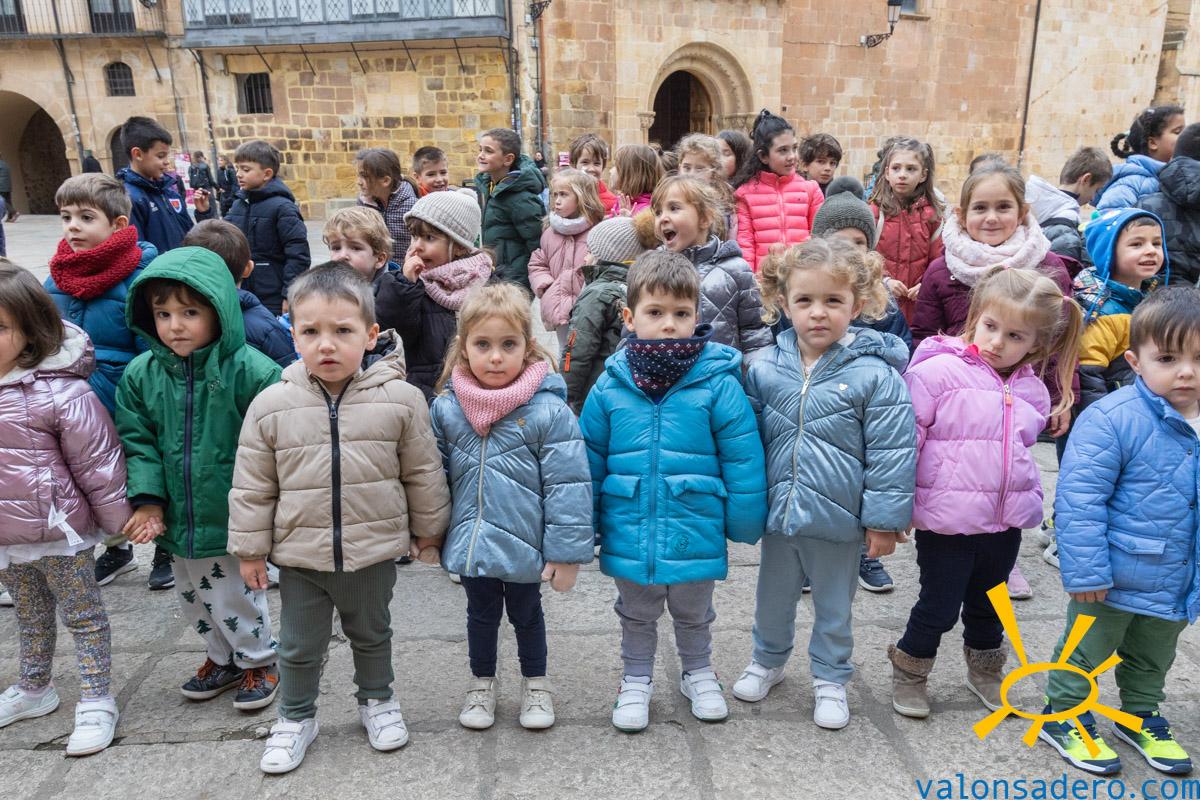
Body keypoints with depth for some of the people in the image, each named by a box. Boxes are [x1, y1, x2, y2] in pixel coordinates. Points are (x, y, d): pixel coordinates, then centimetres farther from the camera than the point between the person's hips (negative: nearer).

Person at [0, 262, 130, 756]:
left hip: (59, 530, -7)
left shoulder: (58, 391, -23)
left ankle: (96, 702, 22)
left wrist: (120, 520, -11)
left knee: (82, 614, 9)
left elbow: (98, 463, -17)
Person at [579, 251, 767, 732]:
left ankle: (698, 674, 50)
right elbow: (590, 462, 0)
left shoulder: (717, 382, -16)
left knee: (693, 614, 25)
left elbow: (743, 459, -10)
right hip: (629, 535, 1)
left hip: (696, 534, -1)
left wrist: (745, 523, -6)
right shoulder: (611, 386, -10)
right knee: (636, 616, 24)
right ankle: (636, 681, 47)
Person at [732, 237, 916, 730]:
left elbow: (892, 453, -12)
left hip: (838, 522, -3)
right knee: (773, 598, 23)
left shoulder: (874, 374, -15)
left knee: (833, 607, 17)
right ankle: (767, 660, 48)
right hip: (778, 514, 3)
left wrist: (884, 520, -11)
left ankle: (830, 679, 39)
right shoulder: (766, 370, -6)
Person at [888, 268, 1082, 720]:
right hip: (946, 521, -5)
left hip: (1006, 523, 6)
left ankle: (985, 672, 46)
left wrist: (1031, 501, 18)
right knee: (939, 608, 5)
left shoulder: (1032, 391, 5)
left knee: (988, 606, 22)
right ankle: (909, 672, 30)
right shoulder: (938, 372, -14)